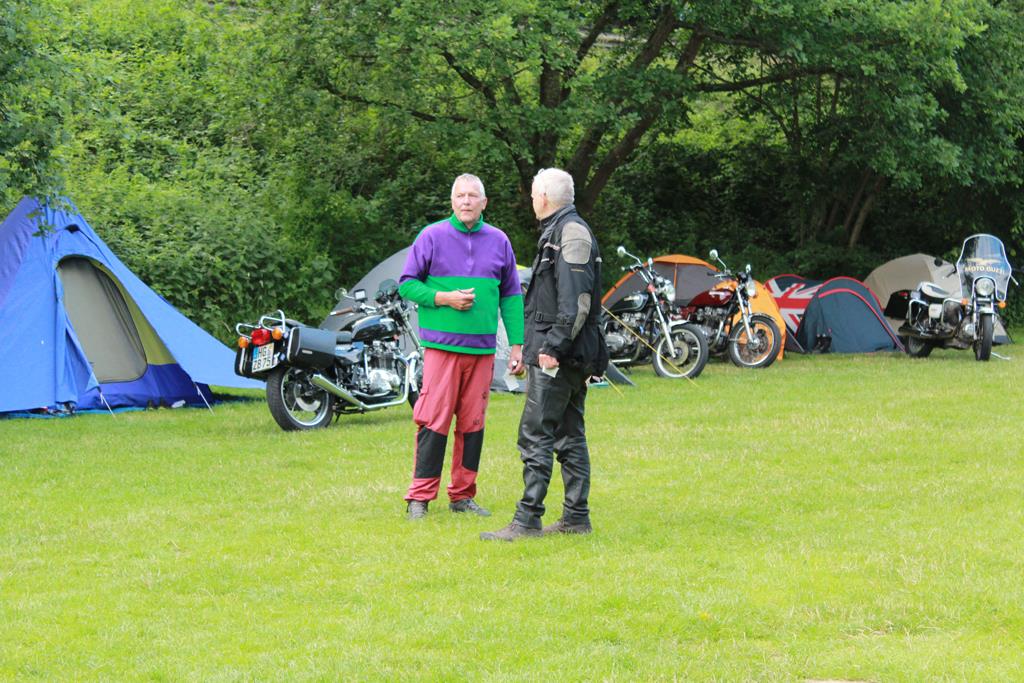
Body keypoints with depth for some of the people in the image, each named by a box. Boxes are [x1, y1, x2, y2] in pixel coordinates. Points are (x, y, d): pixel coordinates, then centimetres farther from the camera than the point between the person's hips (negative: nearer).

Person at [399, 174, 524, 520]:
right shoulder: (432, 237, 1)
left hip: (482, 348, 4)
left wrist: (517, 345, 9)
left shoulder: (499, 242, 11)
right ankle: (419, 497, -4)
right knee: (434, 421, -8)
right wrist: (443, 299, -12)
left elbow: (511, 296, 14)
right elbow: (406, 283, 3)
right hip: (441, 345, -4)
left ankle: (463, 495, 14)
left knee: (473, 423, 6)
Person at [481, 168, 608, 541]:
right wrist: (529, 348, 25)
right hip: (562, 354, 11)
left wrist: (553, 348, -22)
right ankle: (576, 517, 14)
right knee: (569, 435, 11)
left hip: (557, 355, -11)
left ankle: (527, 520, -11)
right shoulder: (557, 232, 20)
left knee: (535, 435, -11)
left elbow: (577, 299, -21)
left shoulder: (572, 233, -13)